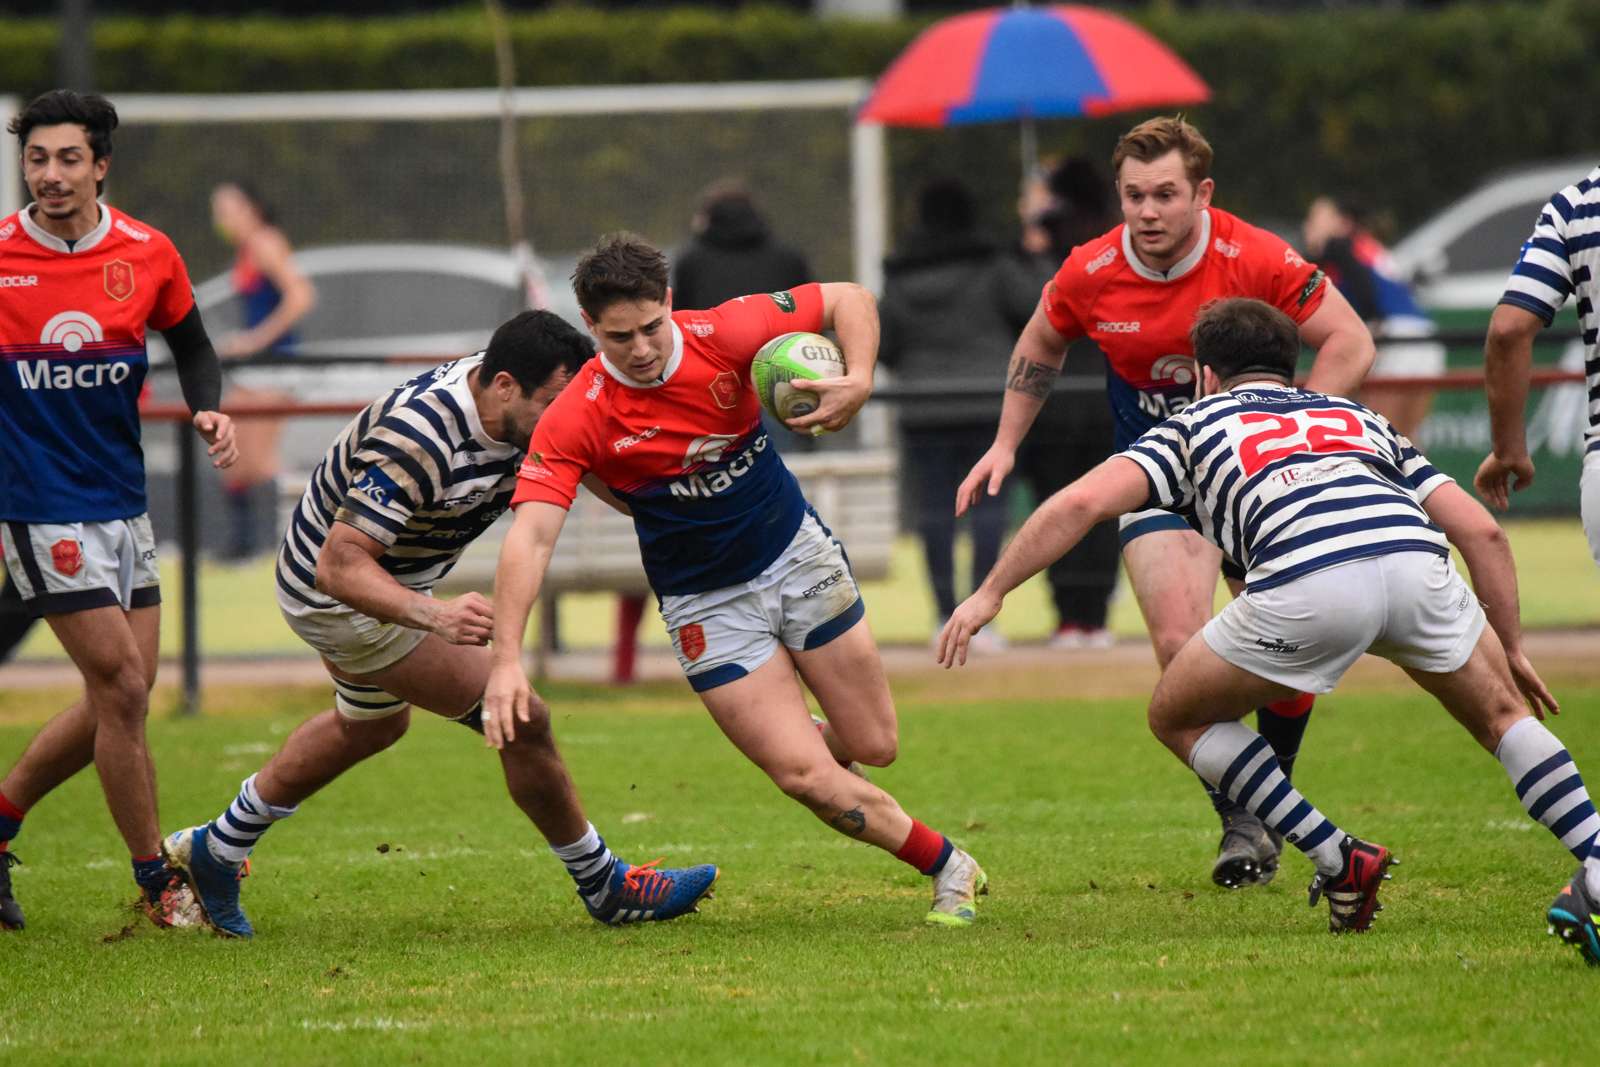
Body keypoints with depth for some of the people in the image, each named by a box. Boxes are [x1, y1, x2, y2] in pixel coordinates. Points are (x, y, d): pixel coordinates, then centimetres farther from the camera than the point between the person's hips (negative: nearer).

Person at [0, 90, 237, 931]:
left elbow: (191, 346, 16)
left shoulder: (148, 255, 0)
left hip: (123, 504, 5)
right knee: (123, 688, -8)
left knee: (116, 702, 9)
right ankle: (156, 884, 3)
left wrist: (209, 410, -3)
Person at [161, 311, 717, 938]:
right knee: (522, 721, -11)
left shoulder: (516, 414, -14)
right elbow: (340, 565, -39)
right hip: (337, 596, -10)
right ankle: (604, 887, 6)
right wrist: (433, 615, -53)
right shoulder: (418, 440, -38)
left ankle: (213, 851, 45)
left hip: (388, 582, 10)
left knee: (373, 725, 33)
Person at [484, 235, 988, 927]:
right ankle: (946, 866, 10)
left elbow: (847, 300, -6)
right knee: (808, 778, -11)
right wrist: (507, 659, -40)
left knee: (873, 745, 6)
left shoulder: (725, 334, -17)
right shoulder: (574, 421, -23)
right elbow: (530, 537, -29)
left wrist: (859, 381, -26)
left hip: (796, 555, 2)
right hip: (706, 605, -2)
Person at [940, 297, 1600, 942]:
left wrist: (990, 593, 20)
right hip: (1413, 559, 3)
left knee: (1178, 716, 22)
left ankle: (1339, 862, 14)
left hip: (1304, 585, -3)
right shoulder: (1361, 419, 38)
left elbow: (1083, 501, 14)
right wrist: (1512, 652, 38)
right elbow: (1481, 531, 30)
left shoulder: (1197, 425, 31)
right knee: (1503, 717, 28)